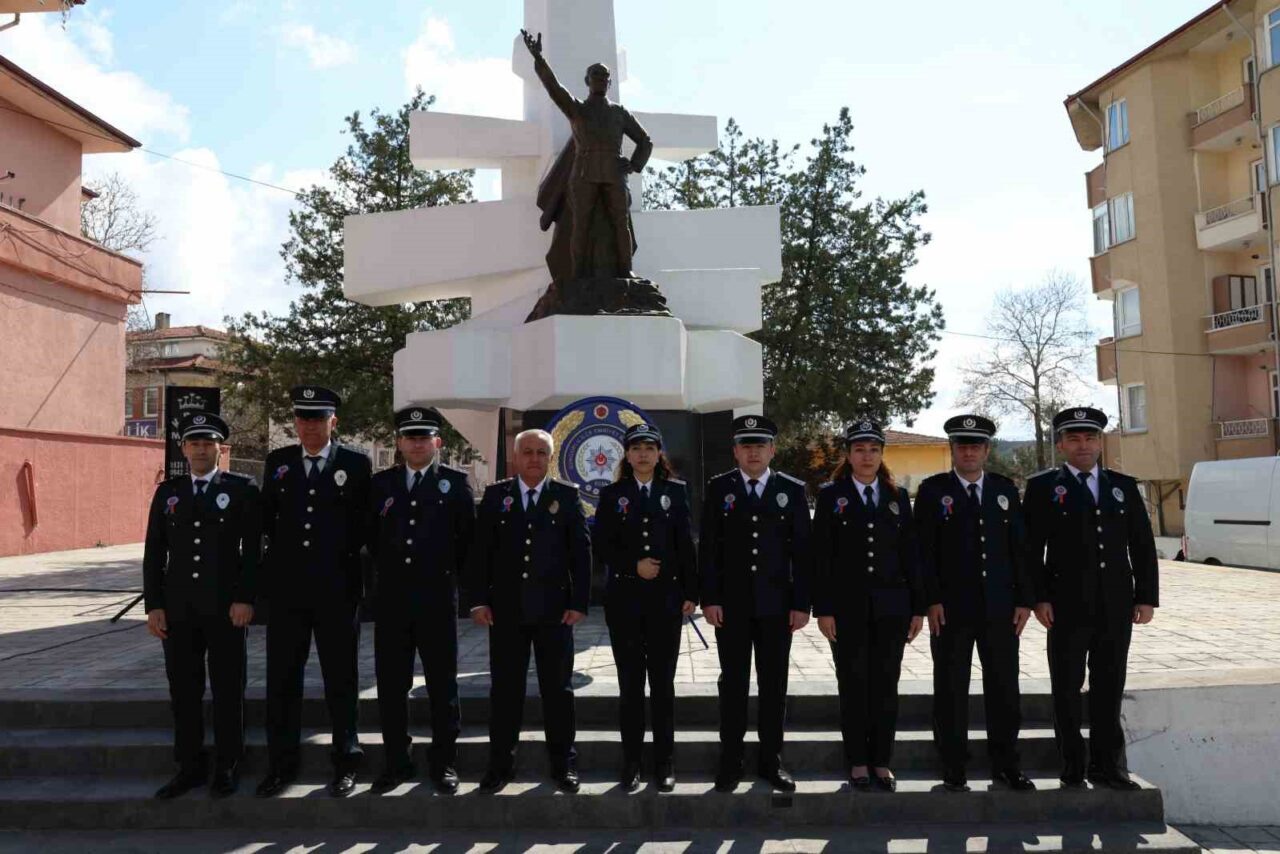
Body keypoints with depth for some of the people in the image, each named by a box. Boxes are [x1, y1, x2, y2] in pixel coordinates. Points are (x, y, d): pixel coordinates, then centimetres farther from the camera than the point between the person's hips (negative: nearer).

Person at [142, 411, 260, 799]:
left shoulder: (242, 489, 0)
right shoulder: (167, 491, 11)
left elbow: (253, 550, -4)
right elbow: (154, 553, 9)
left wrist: (245, 599, -11)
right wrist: (153, 604, 3)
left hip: (226, 607, -3)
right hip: (178, 608, 4)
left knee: (228, 691, 5)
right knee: (183, 691, 9)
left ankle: (227, 767, 17)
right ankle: (190, 767, 22)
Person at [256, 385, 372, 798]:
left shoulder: (356, 464, -1)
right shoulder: (278, 462, 8)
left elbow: (366, 523, 4)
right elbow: (267, 516, 14)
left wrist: (343, 553, 1)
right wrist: (281, 551, 4)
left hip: (337, 589, -3)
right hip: (286, 587, 3)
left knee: (341, 679, 7)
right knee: (282, 678, 10)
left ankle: (345, 762, 20)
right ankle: (282, 764, 24)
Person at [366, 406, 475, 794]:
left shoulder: (455, 482, 1)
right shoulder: (381, 482, 8)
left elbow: (468, 536, 4)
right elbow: (371, 533, 16)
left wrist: (449, 572, 7)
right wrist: (387, 568, 12)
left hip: (437, 597, -2)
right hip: (391, 597, 3)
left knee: (442, 684, 5)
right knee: (391, 684, 8)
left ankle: (444, 763, 17)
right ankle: (397, 762, 21)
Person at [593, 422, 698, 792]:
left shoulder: (676, 491, 5)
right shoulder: (612, 494, 5)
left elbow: (685, 545, 3)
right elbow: (600, 546, 1)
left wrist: (690, 593, -1)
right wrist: (634, 565, -12)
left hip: (665, 598, 0)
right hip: (624, 599, 0)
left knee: (663, 681, 6)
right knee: (630, 682, 5)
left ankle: (664, 762, 17)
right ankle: (631, 762, 15)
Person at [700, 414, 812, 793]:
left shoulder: (792, 489, 2)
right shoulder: (718, 488, 2)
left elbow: (802, 550, 1)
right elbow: (708, 547, -1)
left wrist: (802, 603, -4)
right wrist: (709, 599, -7)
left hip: (776, 604, 1)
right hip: (731, 604, 0)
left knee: (774, 684, 8)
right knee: (733, 684, 7)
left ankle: (770, 761, 21)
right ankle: (730, 763, 17)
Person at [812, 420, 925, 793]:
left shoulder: (898, 496, 8)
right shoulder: (831, 496, 0)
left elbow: (910, 555, 8)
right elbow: (821, 556, -3)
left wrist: (918, 607, 4)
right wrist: (823, 609, -9)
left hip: (891, 607, 2)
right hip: (847, 607, -2)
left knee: (886, 685, 7)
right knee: (853, 685, 5)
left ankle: (882, 762, 19)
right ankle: (858, 763, 17)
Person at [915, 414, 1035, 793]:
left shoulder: (1005, 489, 9)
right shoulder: (933, 490, 0)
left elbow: (1019, 547, 9)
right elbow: (924, 550, -4)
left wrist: (1024, 600, 3)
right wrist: (932, 600, -11)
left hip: (1000, 607, 3)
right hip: (951, 609, -3)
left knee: (1004, 688, 9)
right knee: (951, 690, 4)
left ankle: (1005, 764, 23)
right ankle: (954, 769, 15)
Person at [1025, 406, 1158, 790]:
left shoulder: (1124, 486, 12)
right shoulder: (1043, 487, 1)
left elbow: (1143, 545, 10)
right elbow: (1032, 548, -4)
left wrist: (1146, 597, 4)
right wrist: (1039, 597, -11)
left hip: (1116, 606, 3)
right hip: (1067, 606, -3)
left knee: (1110, 688, 10)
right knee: (1067, 689, 5)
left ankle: (1107, 766, 22)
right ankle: (1073, 769, 15)